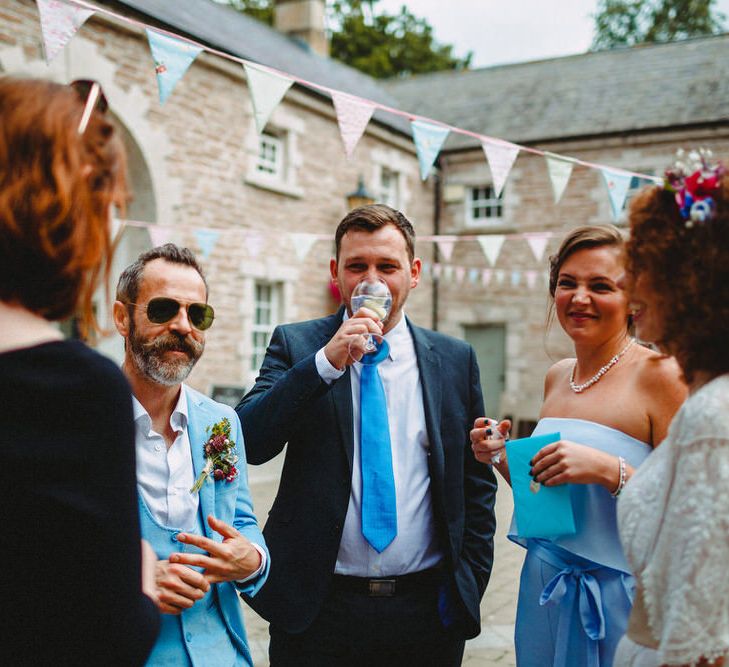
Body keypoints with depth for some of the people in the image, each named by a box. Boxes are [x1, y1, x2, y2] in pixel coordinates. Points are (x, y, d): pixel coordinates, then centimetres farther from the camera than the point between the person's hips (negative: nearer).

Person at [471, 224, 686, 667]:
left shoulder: (659, 373, -13)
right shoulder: (557, 377, 7)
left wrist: (606, 469, -27)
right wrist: (501, 456, 0)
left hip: (617, 595, -6)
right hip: (544, 592, 6)